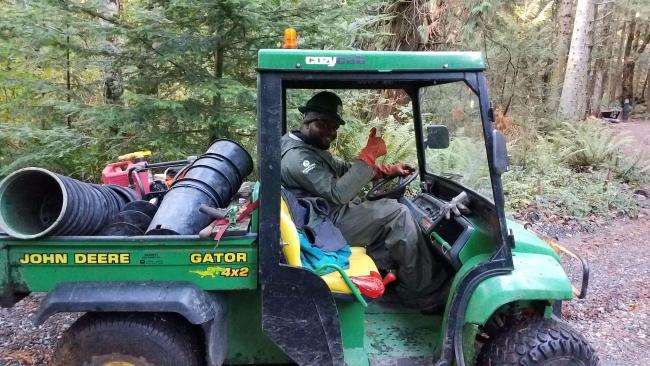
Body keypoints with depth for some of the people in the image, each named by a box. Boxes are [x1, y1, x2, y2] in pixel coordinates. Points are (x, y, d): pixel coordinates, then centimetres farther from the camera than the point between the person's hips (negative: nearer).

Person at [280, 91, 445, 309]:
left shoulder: (308, 147, 14)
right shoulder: (297, 156, -20)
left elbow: (343, 168, 19)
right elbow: (338, 193, -29)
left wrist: (387, 170, 7)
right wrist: (369, 155, -26)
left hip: (333, 215, 11)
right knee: (398, 214, -14)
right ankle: (422, 295, -4)